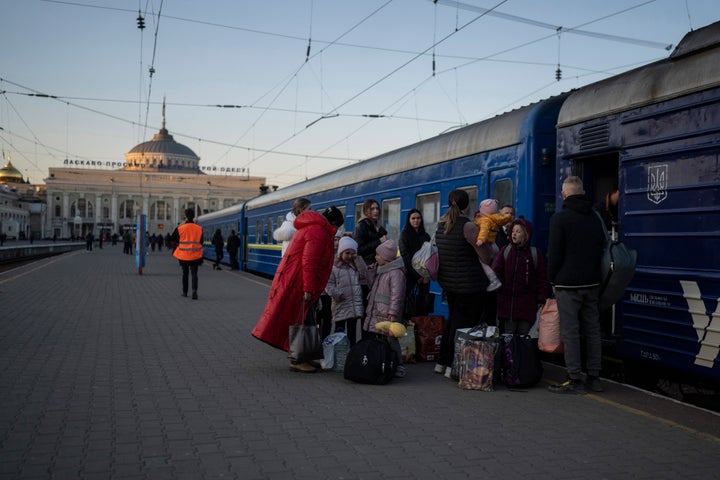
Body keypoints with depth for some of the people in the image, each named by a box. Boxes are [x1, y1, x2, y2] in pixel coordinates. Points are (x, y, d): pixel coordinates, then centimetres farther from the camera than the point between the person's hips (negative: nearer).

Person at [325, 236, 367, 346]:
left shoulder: (355, 265, 12)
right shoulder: (333, 266, -6)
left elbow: (364, 274, -2)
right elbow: (329, 284, -7)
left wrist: (358, 259, -3)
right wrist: (338, 294, -17)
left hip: (355, 303, 5)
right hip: (341, 304, -5)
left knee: (352, 329, 13)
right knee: (340, 329, -1)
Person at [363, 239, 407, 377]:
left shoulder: (396, 272, -14)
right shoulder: (380, 270, 16)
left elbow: (396, 294, -18)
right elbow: (372, 285, 26)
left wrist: (393, 313, -21)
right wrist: (371, 271, 12)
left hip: (387, 314, -9)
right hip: (376, 312, 9)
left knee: (391, 339, -7)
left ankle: (398, 367, 0)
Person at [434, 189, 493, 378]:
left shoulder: (442, 224, 7)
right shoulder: (468, 225, -16)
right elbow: (484, 253, -13)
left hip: (447, 281, 8)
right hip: (468, 283, -8)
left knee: (453, 319, 19)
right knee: (463, 323, 0)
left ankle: (442, 362, 25)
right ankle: (453, 366, 4)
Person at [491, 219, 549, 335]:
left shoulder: (535, 253, 2)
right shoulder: (505, 251, 9)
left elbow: (543, 278, 3)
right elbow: (496, 272, 5)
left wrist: (542, 299, -1)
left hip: (527, 303, -2)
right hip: (507, 302, 2)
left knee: (524, 334, 1)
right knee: (508, 335, 5)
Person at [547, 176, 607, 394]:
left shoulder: (559, 218, -9)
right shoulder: (594, 218, 12)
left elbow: (554, 253, -10)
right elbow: (601, 247, 17)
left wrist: (553, 280, 0)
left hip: (568, 284, -7)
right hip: (592, 283, 7)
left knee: (570, 331, -4)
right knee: (592, 329, 10)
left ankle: (575, 380, -2)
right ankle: (594, 378, 16)